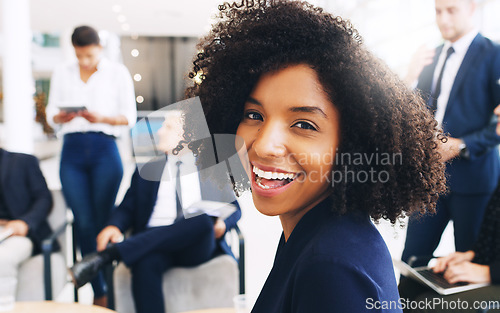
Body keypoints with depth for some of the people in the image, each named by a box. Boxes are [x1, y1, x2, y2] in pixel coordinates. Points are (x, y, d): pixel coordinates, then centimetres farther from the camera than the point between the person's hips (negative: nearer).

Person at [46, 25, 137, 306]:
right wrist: (61, 116, -9)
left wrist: (101, 117, -14)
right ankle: (98, 292, 8)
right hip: (72, 151, 3)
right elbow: (51, 112, 15)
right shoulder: (62, 73, 17)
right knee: (84, 222, -2)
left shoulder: (118, 72, 8)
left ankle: (112, 289, 7)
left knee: (104, 221, -4)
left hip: (104, 149, -2)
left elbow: (129, 116, 3)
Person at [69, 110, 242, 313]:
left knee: (201, 220, -36)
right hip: (152, 240, 1)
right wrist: (114, 226, -8)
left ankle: (106, 256, -37)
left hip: (197, 246, 0)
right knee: (145, 264, -36)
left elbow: (234, 208, 19)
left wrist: (222, 224, -5)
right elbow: (127, 208, 15)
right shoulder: (147, 170, 24)